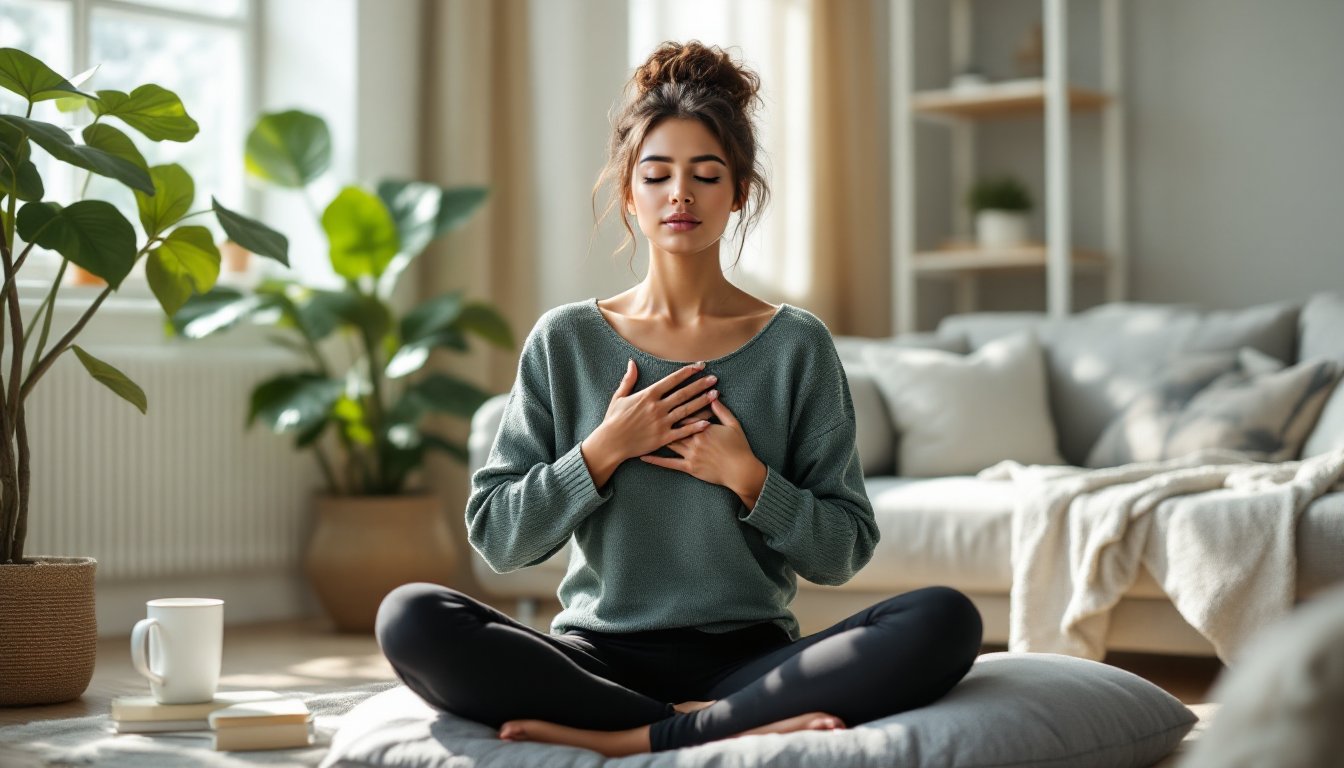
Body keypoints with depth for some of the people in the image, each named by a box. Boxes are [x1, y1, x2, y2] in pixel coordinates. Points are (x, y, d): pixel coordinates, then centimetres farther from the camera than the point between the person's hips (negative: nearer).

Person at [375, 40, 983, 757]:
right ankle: (743, 727, -25)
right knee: (411, 618, -27)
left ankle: (634, 737, -26)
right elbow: (495, 536, 3)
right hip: (601, 658, 0)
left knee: (945, 619, -26)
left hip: (748, 657, 0)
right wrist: (604, 450, -8)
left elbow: (843, 552, 5)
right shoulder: (566, 340, 7)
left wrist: (745, 476, -9)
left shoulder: (796, 345, 6)